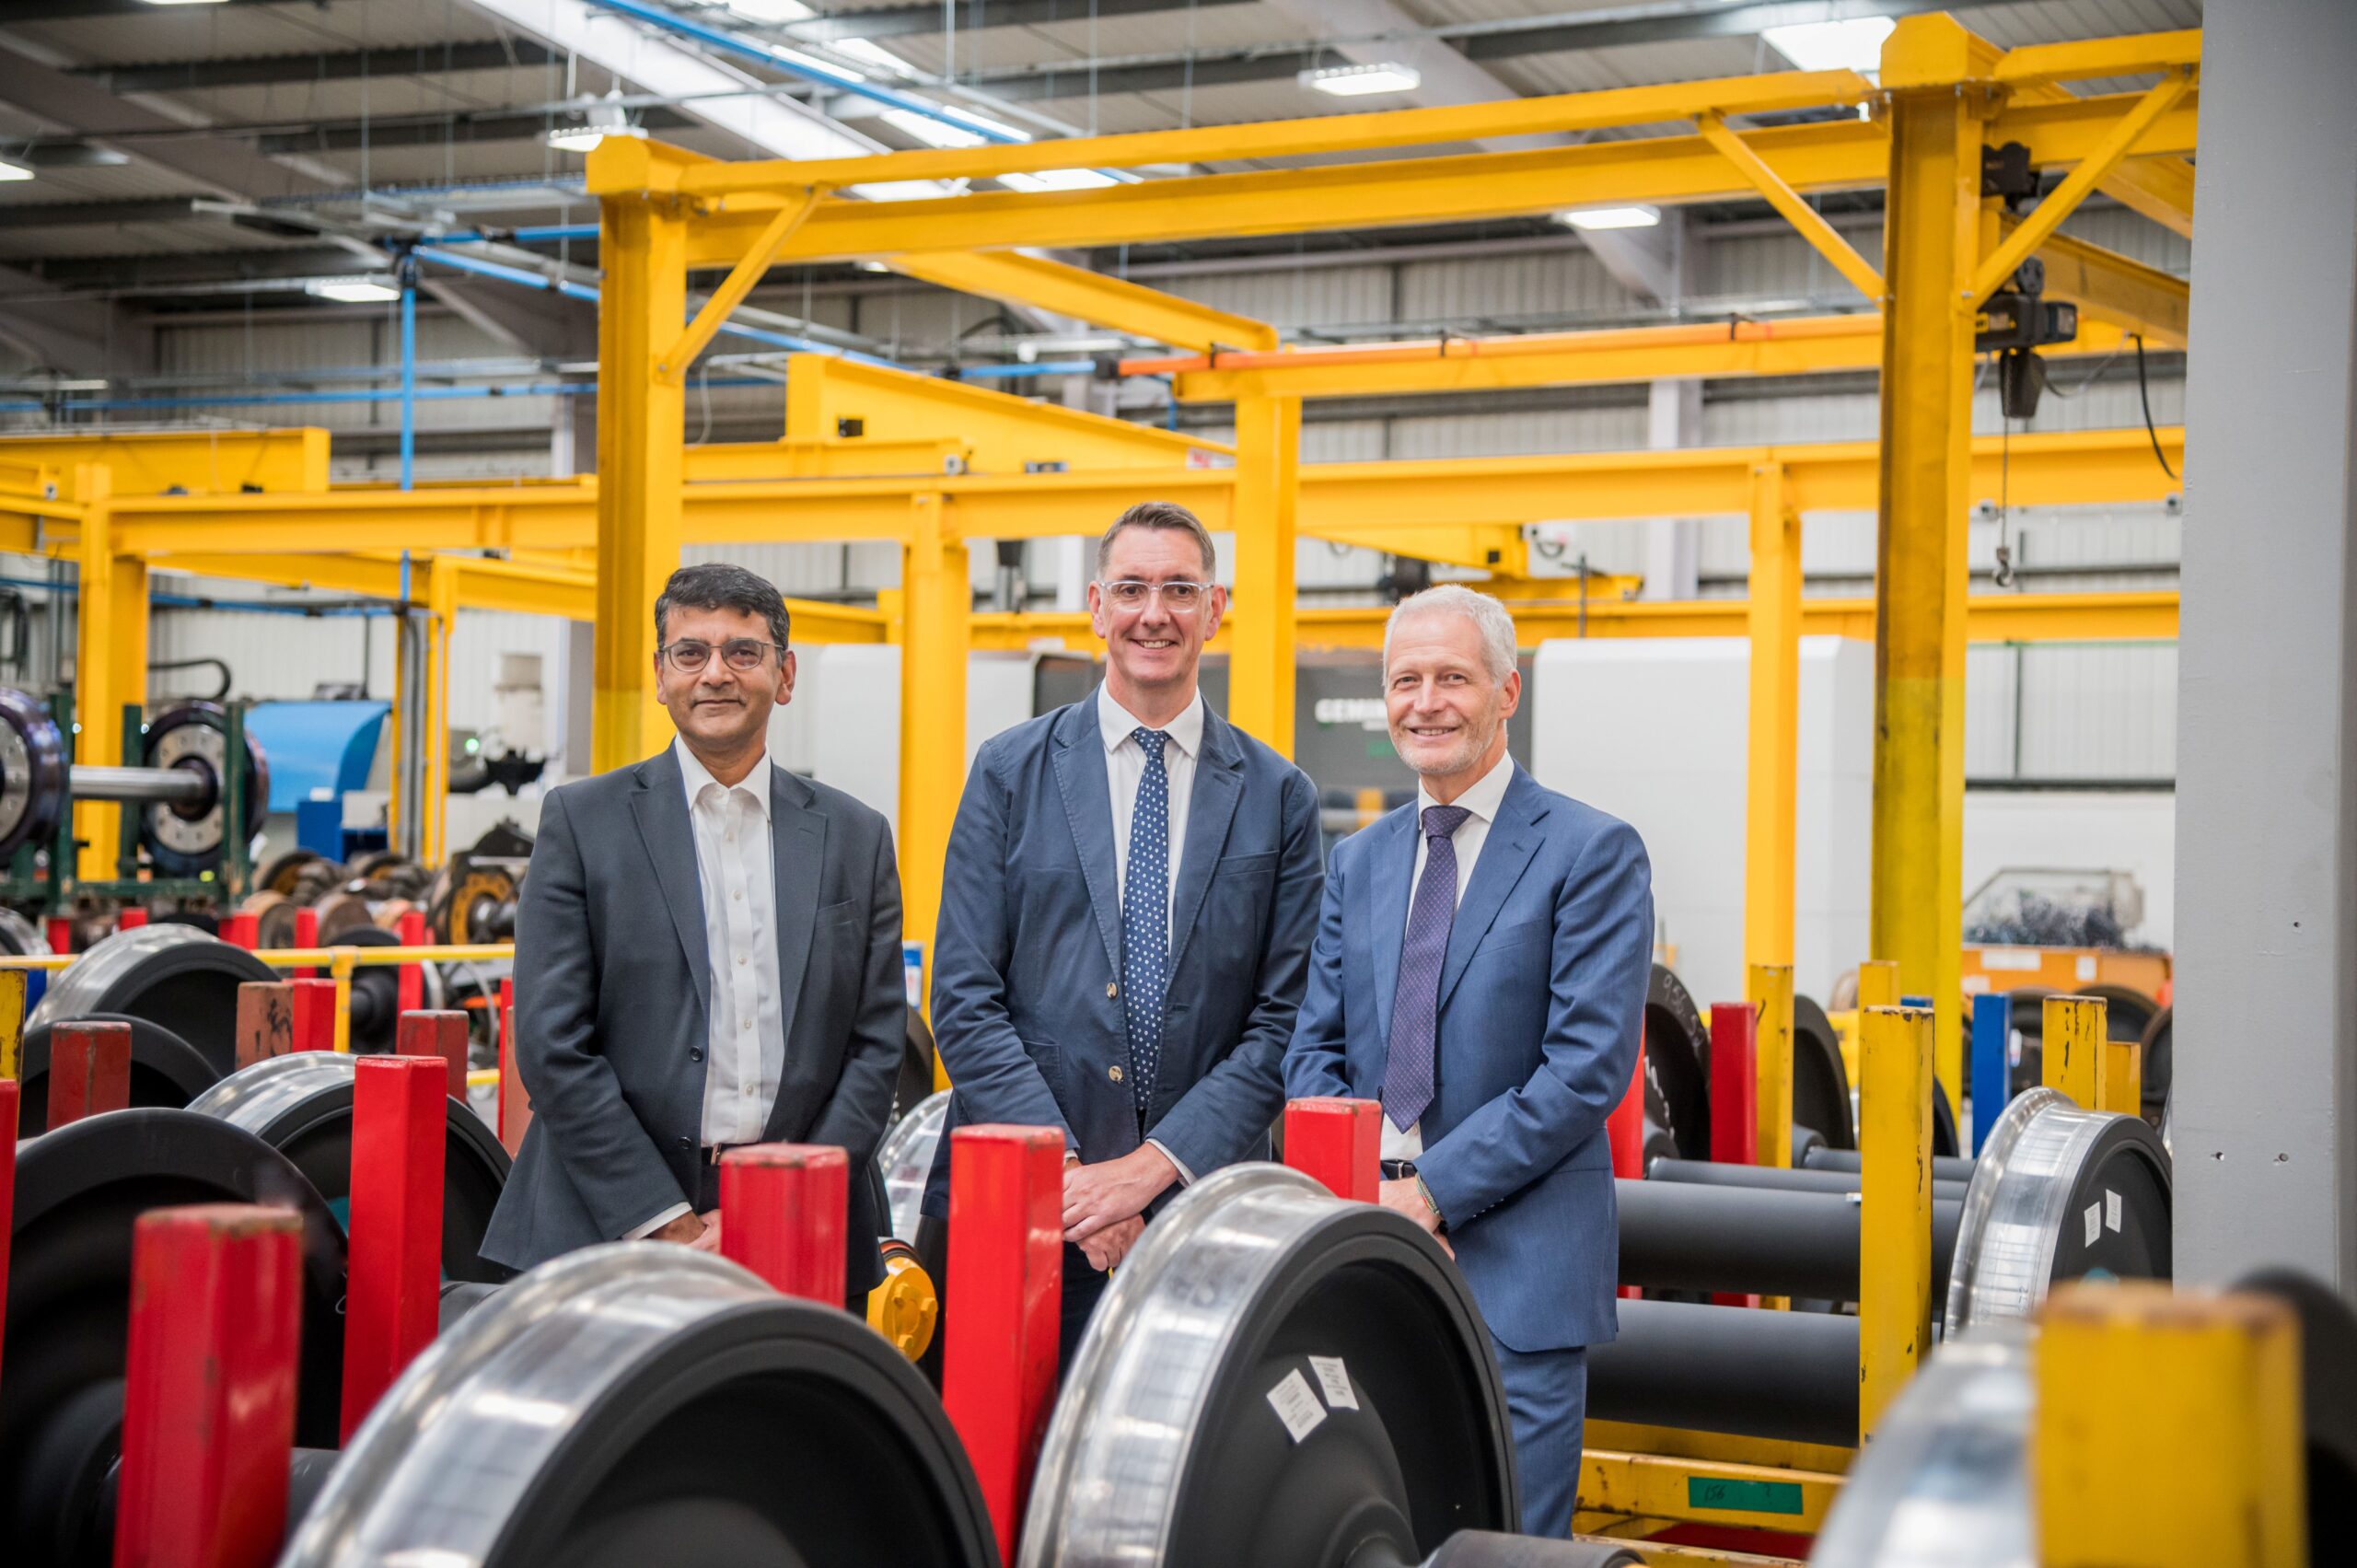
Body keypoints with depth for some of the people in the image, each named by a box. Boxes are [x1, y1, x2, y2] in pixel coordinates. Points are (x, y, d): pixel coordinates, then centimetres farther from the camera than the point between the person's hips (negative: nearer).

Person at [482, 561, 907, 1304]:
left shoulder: (856, 838, 10)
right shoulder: (582, 820, 3)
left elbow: (877, 1044, 7)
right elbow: (552, 1044, -3)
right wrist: (668, 1224, -9)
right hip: (614, 1235, -2)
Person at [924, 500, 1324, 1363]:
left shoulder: (1279, 797, 6)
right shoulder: (1012, 772, 5)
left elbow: (1282, 1021, 2)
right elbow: (965, 1001, 0)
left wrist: (1155, 1166, -9)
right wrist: (1065, 1169, -10)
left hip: (1203, 1211, 0)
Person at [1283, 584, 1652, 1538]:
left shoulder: (1593, 852, -3)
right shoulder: (1357, 863, 16)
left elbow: (1590, 1065, -11)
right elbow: (1314, 1049, 12)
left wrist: (1432, 1189, -15)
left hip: (1517, 1267, -5)